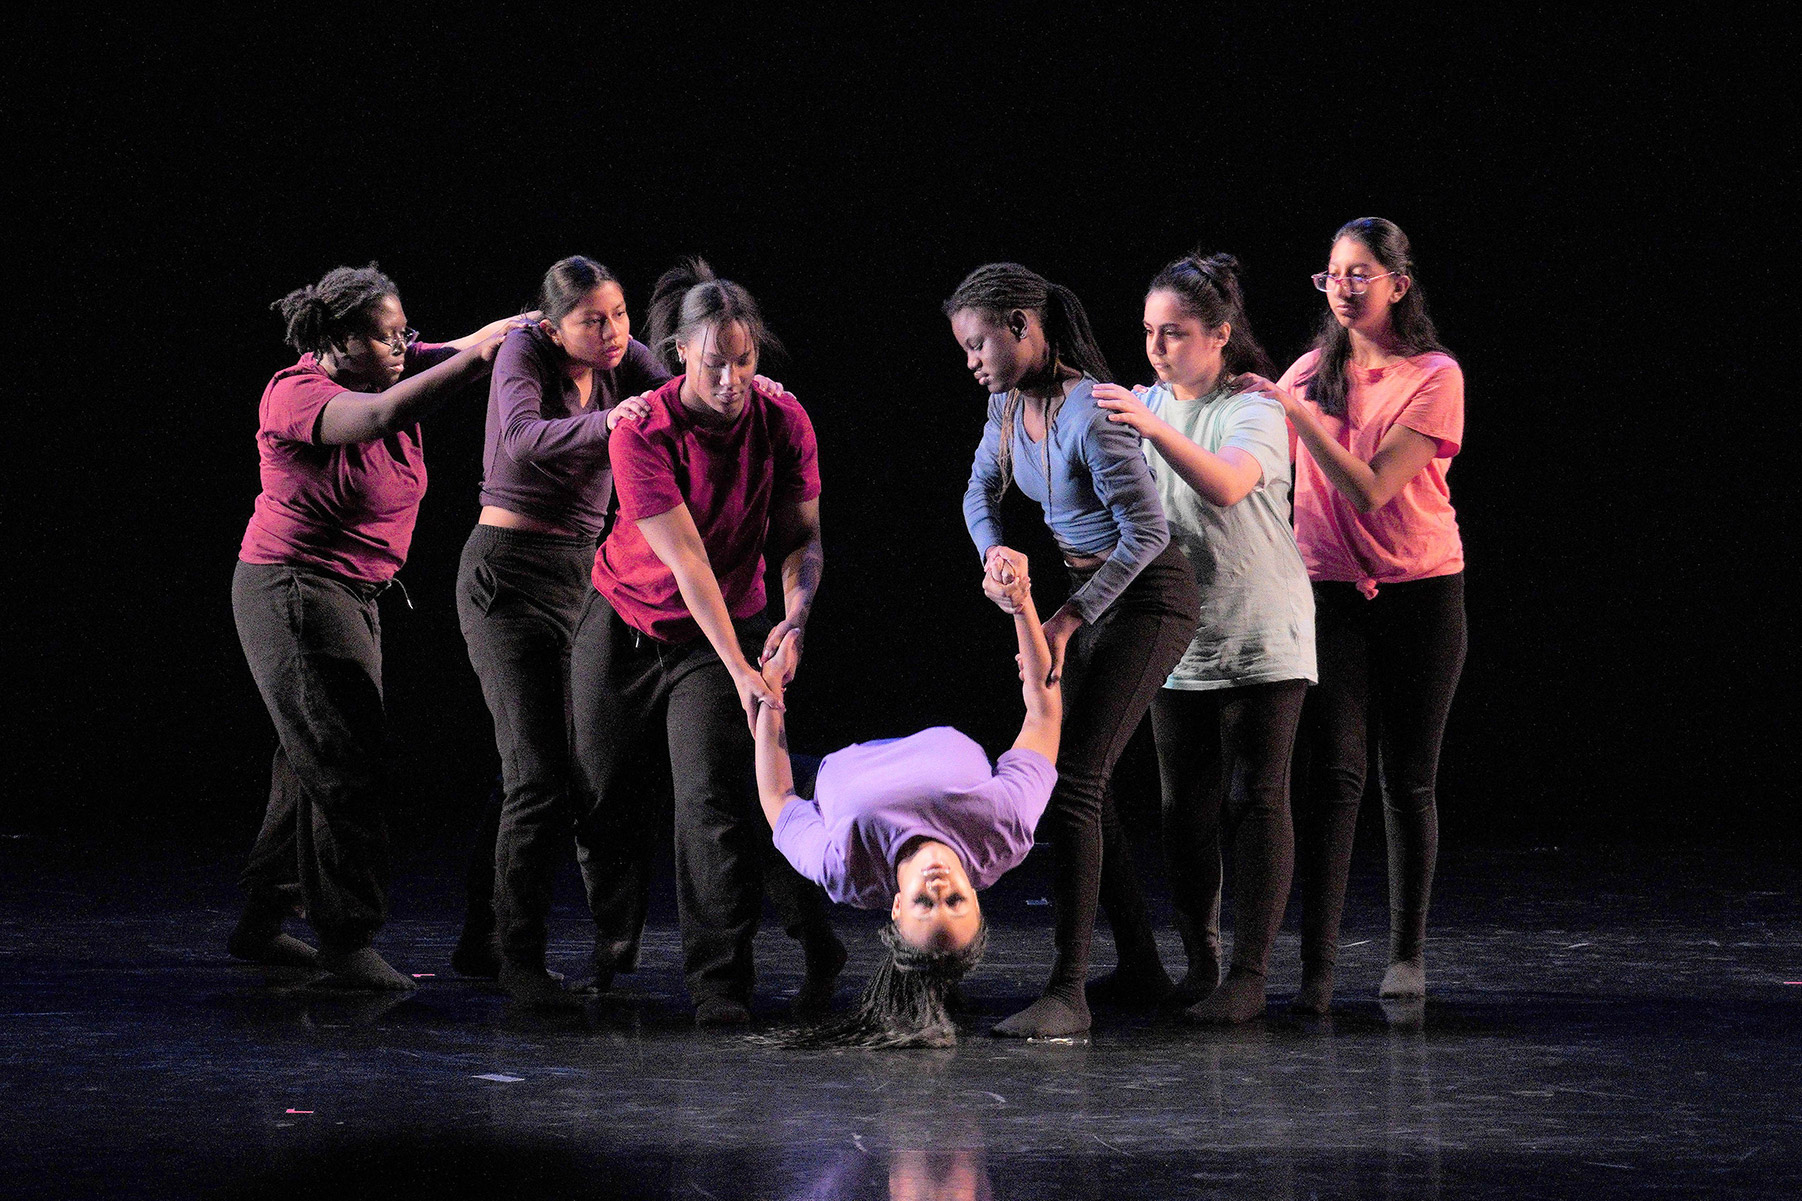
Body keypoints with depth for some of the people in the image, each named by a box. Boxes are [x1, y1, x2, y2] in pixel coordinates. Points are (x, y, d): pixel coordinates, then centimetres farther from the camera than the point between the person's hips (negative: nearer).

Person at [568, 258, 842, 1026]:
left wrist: (795, 615, -27)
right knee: (598, 791, 10)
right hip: (622, 621, 0)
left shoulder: (783, 422, -13)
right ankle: (612, 945, 34)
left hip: (721, 631, 0)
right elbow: (685, 558, -28)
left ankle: (718, 984, -11)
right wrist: (740, 673, -35)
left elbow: (802, 535, -6)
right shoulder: (643, 431, -22)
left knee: (712, 797, -15)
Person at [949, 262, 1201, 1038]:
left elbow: (1146, 530, -23)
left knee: (1073, 779, -16)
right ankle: (1138, 963, 26)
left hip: (1147, 596, -10)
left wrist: (1070, 618, -21)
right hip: (1088, 591, 10)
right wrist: (993, 550, -6)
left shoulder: (1090, 413, -25)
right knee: (1077, 778, 14)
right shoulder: (1009, 404, 2)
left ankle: (1067, 993, -19)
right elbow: (982, 491, 16)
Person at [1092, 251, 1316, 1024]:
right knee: (1185, 807, 5)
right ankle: (1199, 966, 11)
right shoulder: (1148, 408, 9)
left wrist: (1149, 426, -42)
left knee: (1254, 800, -6)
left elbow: (1226, 484, -31)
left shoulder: (1255, 411, -10)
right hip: (1178, 637, 6)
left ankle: (1249, 975, -5)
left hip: (1259, 638, -6)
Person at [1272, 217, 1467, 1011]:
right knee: (1333, 773, -10)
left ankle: (1407, 954, 17)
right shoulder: (1314, 372, 8)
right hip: (1331, 590, 2)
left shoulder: (1434, 378, -5)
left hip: (1421, 593, -2)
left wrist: (1297, 412, -21)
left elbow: (1370, 490, -16)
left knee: (1409, 780, 5)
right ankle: (1316, 965, -13)